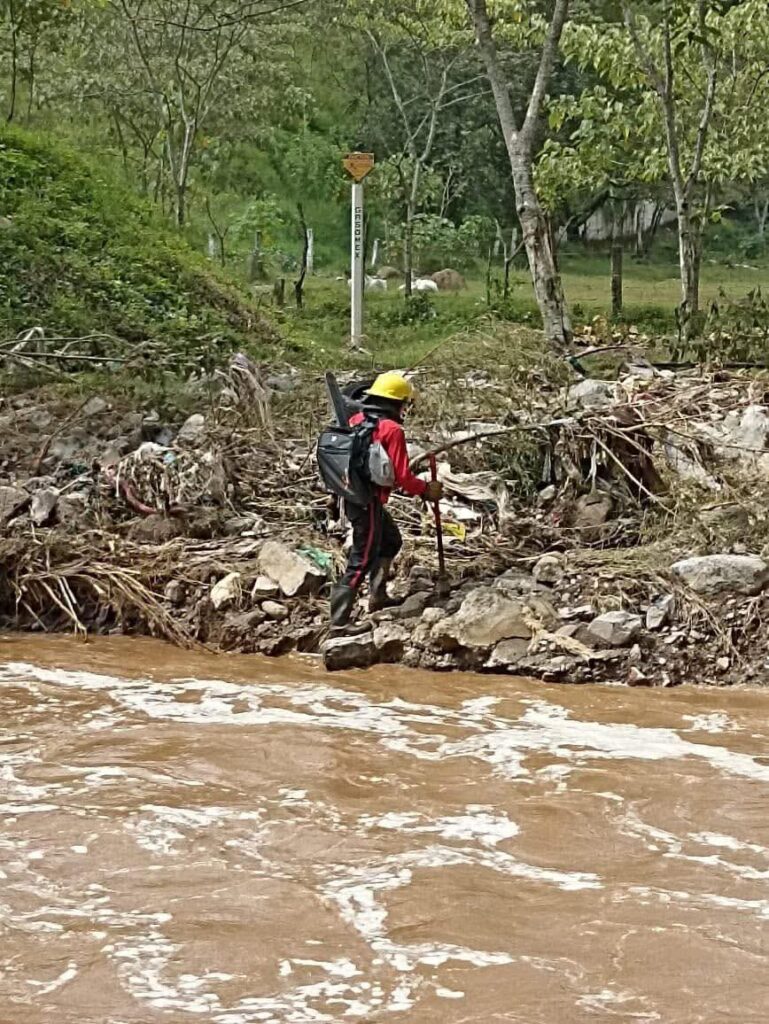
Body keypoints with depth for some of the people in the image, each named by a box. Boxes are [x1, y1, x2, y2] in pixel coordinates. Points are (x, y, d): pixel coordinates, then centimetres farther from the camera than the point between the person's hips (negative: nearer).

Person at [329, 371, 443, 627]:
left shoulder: (356, 420, 6)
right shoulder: (392, 430, -16)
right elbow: (402, 476, -17)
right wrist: (426, 490, -1)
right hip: (369, 502, -9)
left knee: (391, 541, 27)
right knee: (361, 562, -3)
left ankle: (377, 597, 30)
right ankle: (338, 620, -4)